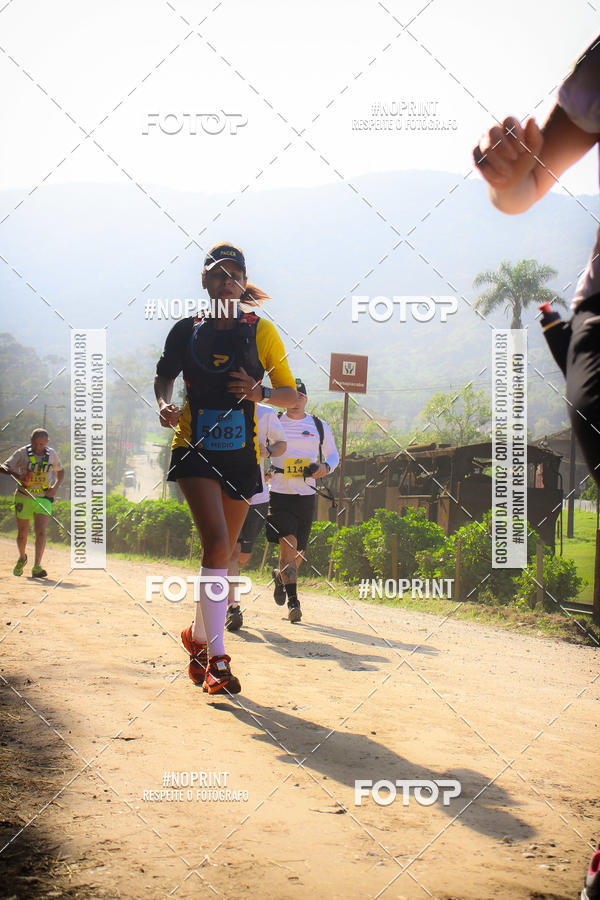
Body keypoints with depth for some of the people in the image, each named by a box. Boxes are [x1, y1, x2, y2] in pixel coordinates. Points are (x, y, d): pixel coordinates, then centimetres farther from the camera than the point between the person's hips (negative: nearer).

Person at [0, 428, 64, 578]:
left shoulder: (52, 454, 3)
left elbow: (60, 471, 19)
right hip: (24, 498, 0)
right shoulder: (22, 453, -5)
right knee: (22, 534, 7)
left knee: (41, 531, -16)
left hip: (44, 498, 0)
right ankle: (22, 558, 36)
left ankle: (37, 567, -17)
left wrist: (55, 487, 1)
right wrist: (15, 473, -32)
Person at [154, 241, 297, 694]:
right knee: (216, 543, -19)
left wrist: (260, 392, -18)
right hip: (195, 449, -2)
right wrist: (165, 404, -2)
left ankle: (198, 636, 33)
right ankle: (215, 658, -17)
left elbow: (292, 393, 3)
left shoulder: (261, 331, 1)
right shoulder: (187, 330, 4)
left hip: (241, 454, 2)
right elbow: (165, 373, 19)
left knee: (222, 552, 10)